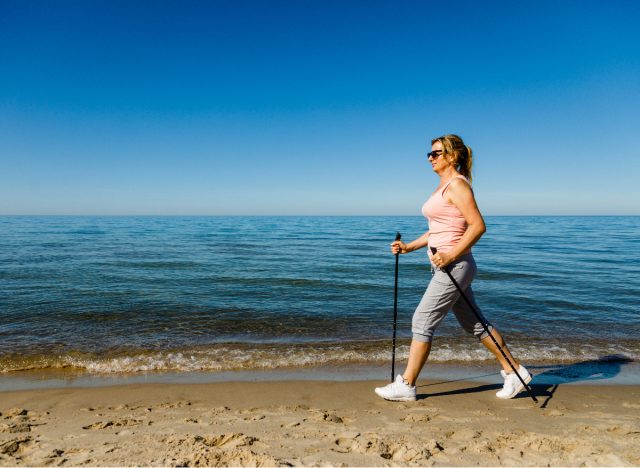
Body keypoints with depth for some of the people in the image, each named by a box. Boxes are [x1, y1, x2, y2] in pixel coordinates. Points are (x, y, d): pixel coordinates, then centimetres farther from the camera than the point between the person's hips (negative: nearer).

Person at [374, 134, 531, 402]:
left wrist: (451, 256, -23)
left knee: (422, 322, -4)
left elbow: (478, 226, -20)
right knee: (475, 324, 17)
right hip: (445, 267, 10)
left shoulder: (457, 184, -12)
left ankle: (405, 386, 7)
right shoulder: (443, 186, 16)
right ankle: (514, 372, 31)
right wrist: (409, 247, 13)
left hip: (454, 266, -10)